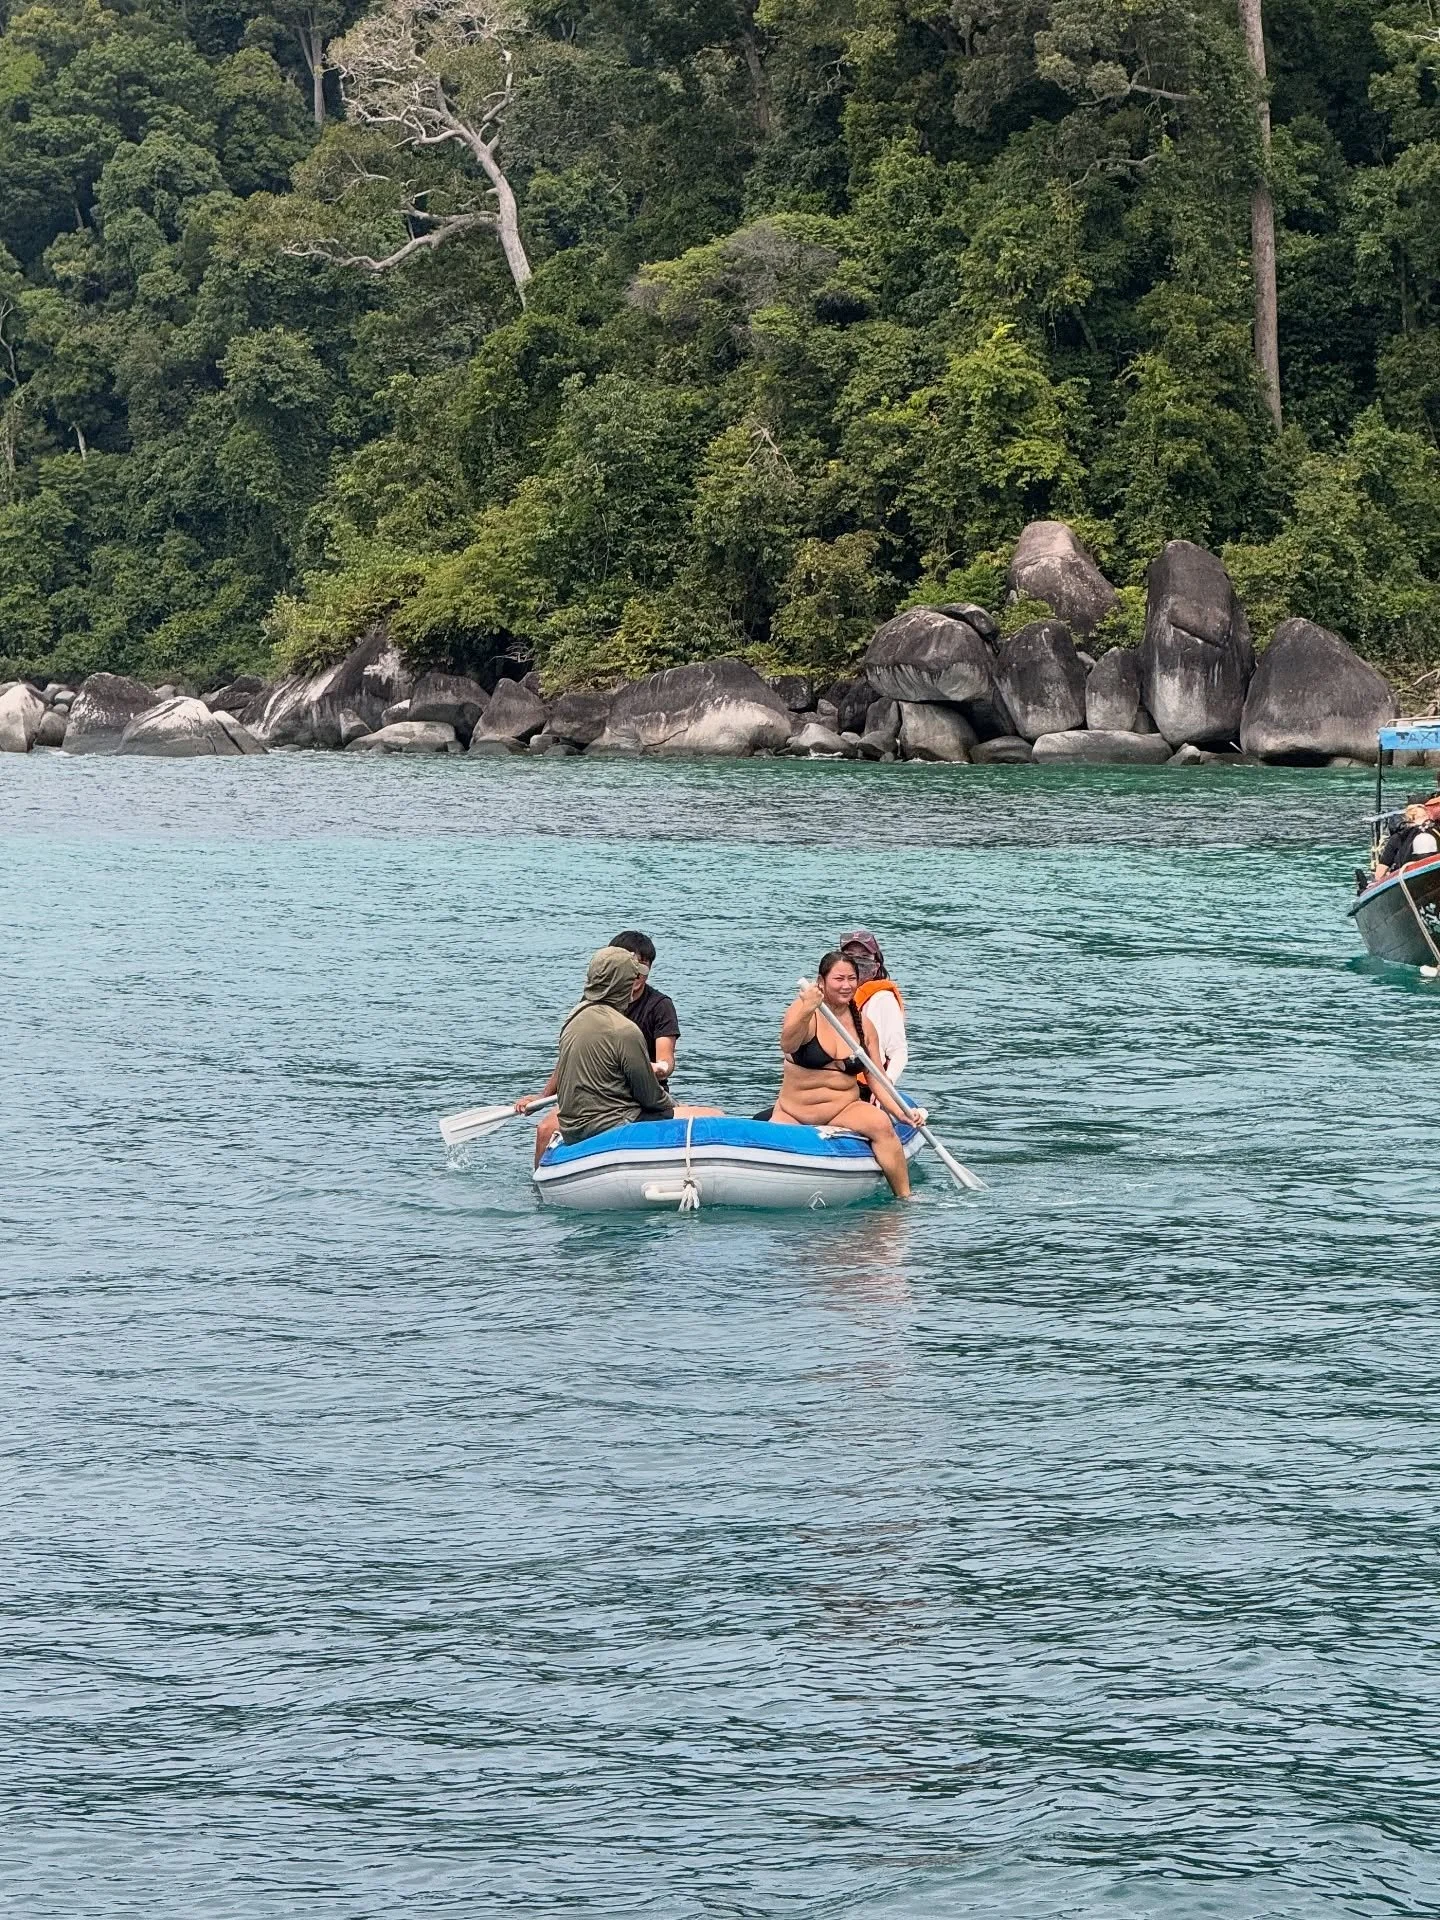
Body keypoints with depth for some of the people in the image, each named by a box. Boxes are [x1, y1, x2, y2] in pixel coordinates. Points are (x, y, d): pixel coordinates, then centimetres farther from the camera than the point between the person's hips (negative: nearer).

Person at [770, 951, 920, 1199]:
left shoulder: (864, 1026, 4)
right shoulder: (802, 1010, -9)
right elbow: (787, 1045, -30)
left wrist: (901, 1113, -10)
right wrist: (806, 1013, -48)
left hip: (845, 1110, 2)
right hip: (793, 1116, -2)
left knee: (880, 1124, -28)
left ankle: (904, 1198, -21)